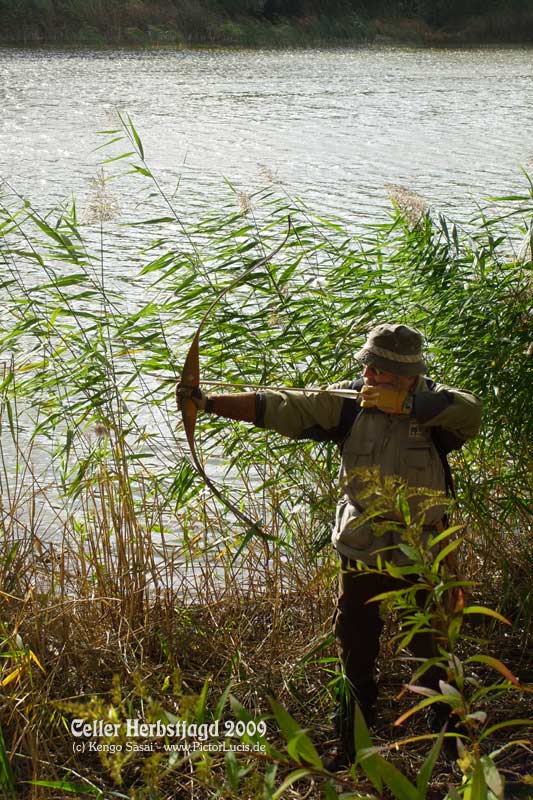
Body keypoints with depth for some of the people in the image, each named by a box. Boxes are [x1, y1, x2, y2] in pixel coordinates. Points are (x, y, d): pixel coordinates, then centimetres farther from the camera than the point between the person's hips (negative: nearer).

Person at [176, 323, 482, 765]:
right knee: (355, 650, 13)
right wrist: (208, 402, -21)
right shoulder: (349, 400, -6)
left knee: (432, 650, 10)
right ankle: (352, 750, 31)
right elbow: (282, 407, -13)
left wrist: (403, 404, -28)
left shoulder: (432, 400, -9)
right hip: (361, 551, 2)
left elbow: (471, 413, -31)